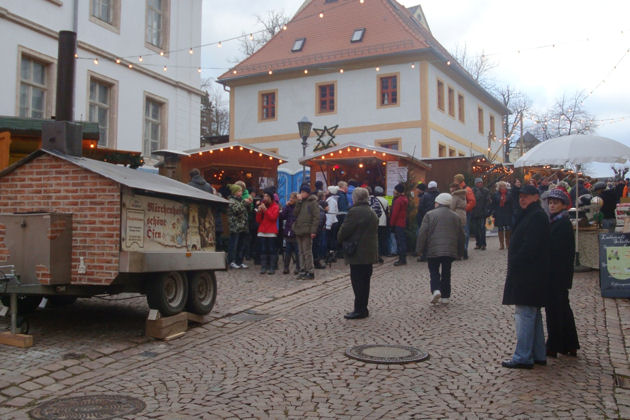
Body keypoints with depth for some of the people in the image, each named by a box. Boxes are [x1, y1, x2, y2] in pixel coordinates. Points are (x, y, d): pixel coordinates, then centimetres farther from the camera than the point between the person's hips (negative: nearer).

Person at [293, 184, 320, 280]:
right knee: (301, 252, 10)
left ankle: (310, 272, -2)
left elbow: (316, 217, -9)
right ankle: (303, 270, 17)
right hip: (299, 230, 7)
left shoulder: (312, 202, -4)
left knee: (307, 252, -7)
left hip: (307, 231, -7)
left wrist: (313, 231, -15)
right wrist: (299, 202, -5)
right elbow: (295, 213, 3)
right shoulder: (300, 202, 17)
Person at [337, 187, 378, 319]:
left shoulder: (355, 212, -15)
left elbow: (344, 230, -14)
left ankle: (360, 310, 0)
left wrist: (340, 239, 7)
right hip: (369, 253, 9)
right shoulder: (372, 213, 14)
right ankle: (363, 309, 21)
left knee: (358, 282, -3)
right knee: (364, 281, 14)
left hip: (358, 254, -9)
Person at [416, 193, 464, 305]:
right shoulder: (456, 217, 10)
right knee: (446, 272, 12)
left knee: (434, 271, 7)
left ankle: (436, 289, -15)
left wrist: (419, 249, -1)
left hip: (433, 250, -3)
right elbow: (461, 236, 14)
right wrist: (460, 252, 22)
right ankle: (445, 296, 13)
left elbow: (423, 233, -8)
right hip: (450, 250, 3)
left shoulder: (430, 215, -3)